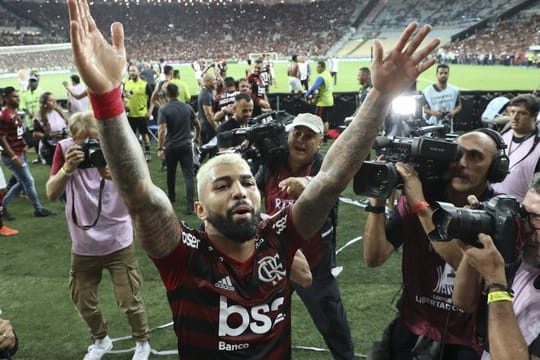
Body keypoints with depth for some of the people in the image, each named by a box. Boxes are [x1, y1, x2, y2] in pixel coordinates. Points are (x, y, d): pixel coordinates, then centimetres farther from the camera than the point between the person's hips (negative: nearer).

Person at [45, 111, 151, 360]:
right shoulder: (64, 149, -10)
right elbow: (51, 194, -14)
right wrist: (67, 168, -32)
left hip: (118, 242, -2)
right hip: (83, 245, 2)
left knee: (129, 301, 2)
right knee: (83, 302, 16)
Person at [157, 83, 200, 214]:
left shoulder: (163, 109, -9)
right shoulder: (188, 107, 3)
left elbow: (162, 130, -19)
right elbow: (197, 126, 11)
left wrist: (160, 148, -15)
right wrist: (196, 137, 28)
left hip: (170, 146, -1)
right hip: (186, 145, 1)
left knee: (171, 173, 20)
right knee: (188, 175, -3)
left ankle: (171, 196, 40)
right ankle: (190, 205, -13)